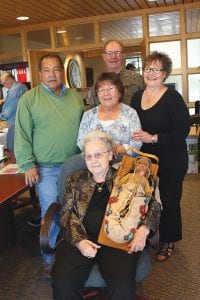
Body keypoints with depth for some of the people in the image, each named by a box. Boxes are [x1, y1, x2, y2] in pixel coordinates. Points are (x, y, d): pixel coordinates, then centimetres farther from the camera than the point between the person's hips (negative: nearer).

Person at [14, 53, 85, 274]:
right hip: (46, 168, -4)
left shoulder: (75, 97, 9)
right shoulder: (29, 98, -4)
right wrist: (28, 164, -12)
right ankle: (51, 259, 22)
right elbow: (22, 134, -6)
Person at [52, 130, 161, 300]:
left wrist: (144, 229, -10)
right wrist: (79, 240, -11)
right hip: (79, 238, 1)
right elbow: (67, 213, 7)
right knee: (63, 283, -25)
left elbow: (153, 204, 9)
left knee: (123, 286, -28)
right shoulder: (75, 181, 16)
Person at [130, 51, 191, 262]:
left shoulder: (173, 98, -13)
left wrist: (153, 138, -24)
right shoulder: (137, 97, 6)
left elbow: (182, 131, -18)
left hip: (171, 162, -5)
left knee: (168, 201, 6)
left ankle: (168, 241, 27)